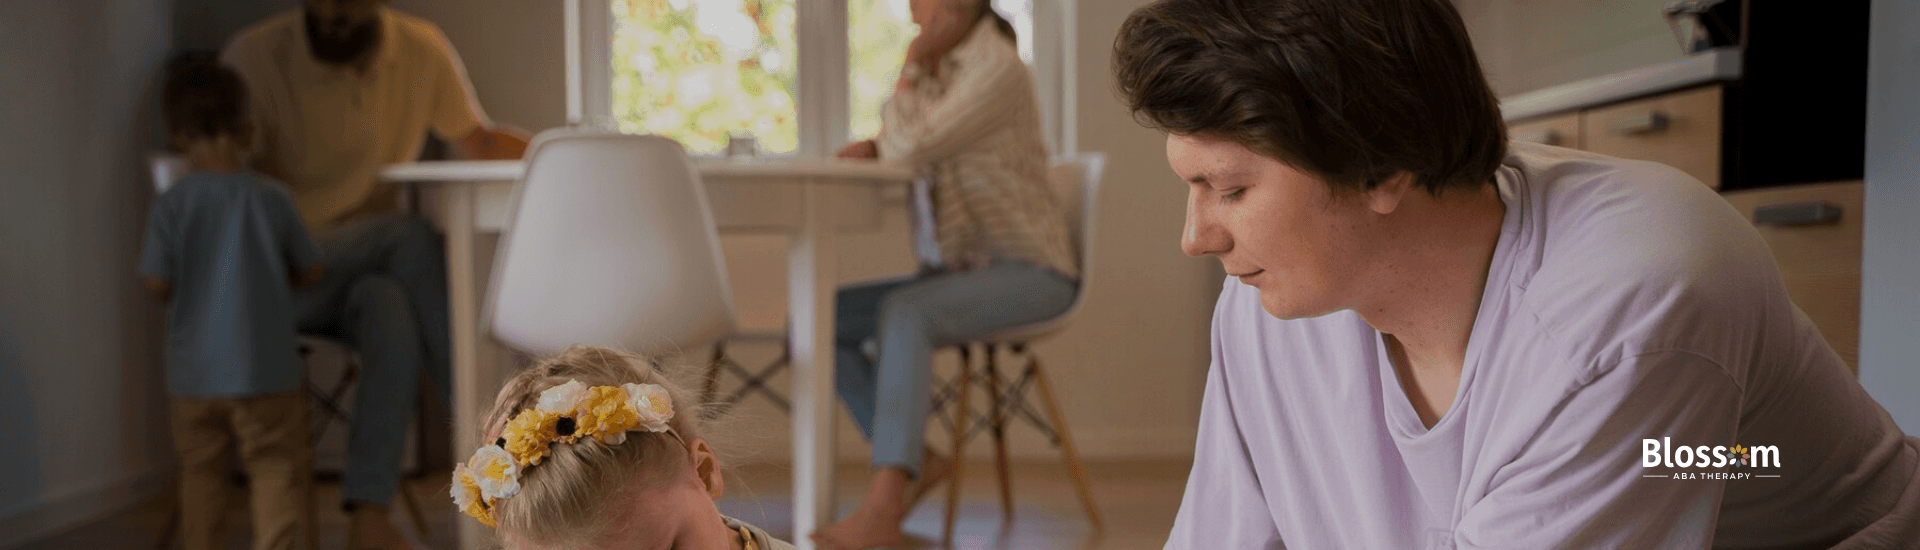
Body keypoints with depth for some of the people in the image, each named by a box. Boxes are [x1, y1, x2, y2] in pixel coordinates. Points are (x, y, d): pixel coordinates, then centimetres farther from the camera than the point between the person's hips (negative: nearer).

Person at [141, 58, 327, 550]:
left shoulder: (171, 204, -6)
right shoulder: (270, 196, -6)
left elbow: (157, 283, -7)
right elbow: (311, 271, 2)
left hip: (194, 374, 2)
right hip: (265, 367, -2)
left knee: (202, 473, 17)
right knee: (280, 471, 1)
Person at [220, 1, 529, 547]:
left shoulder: (422, 50, 3)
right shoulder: (254, 56, -11)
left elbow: (481, 141, 15)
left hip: (370, 272, 4)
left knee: (394, 316, -33)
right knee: (410, 232, -32)